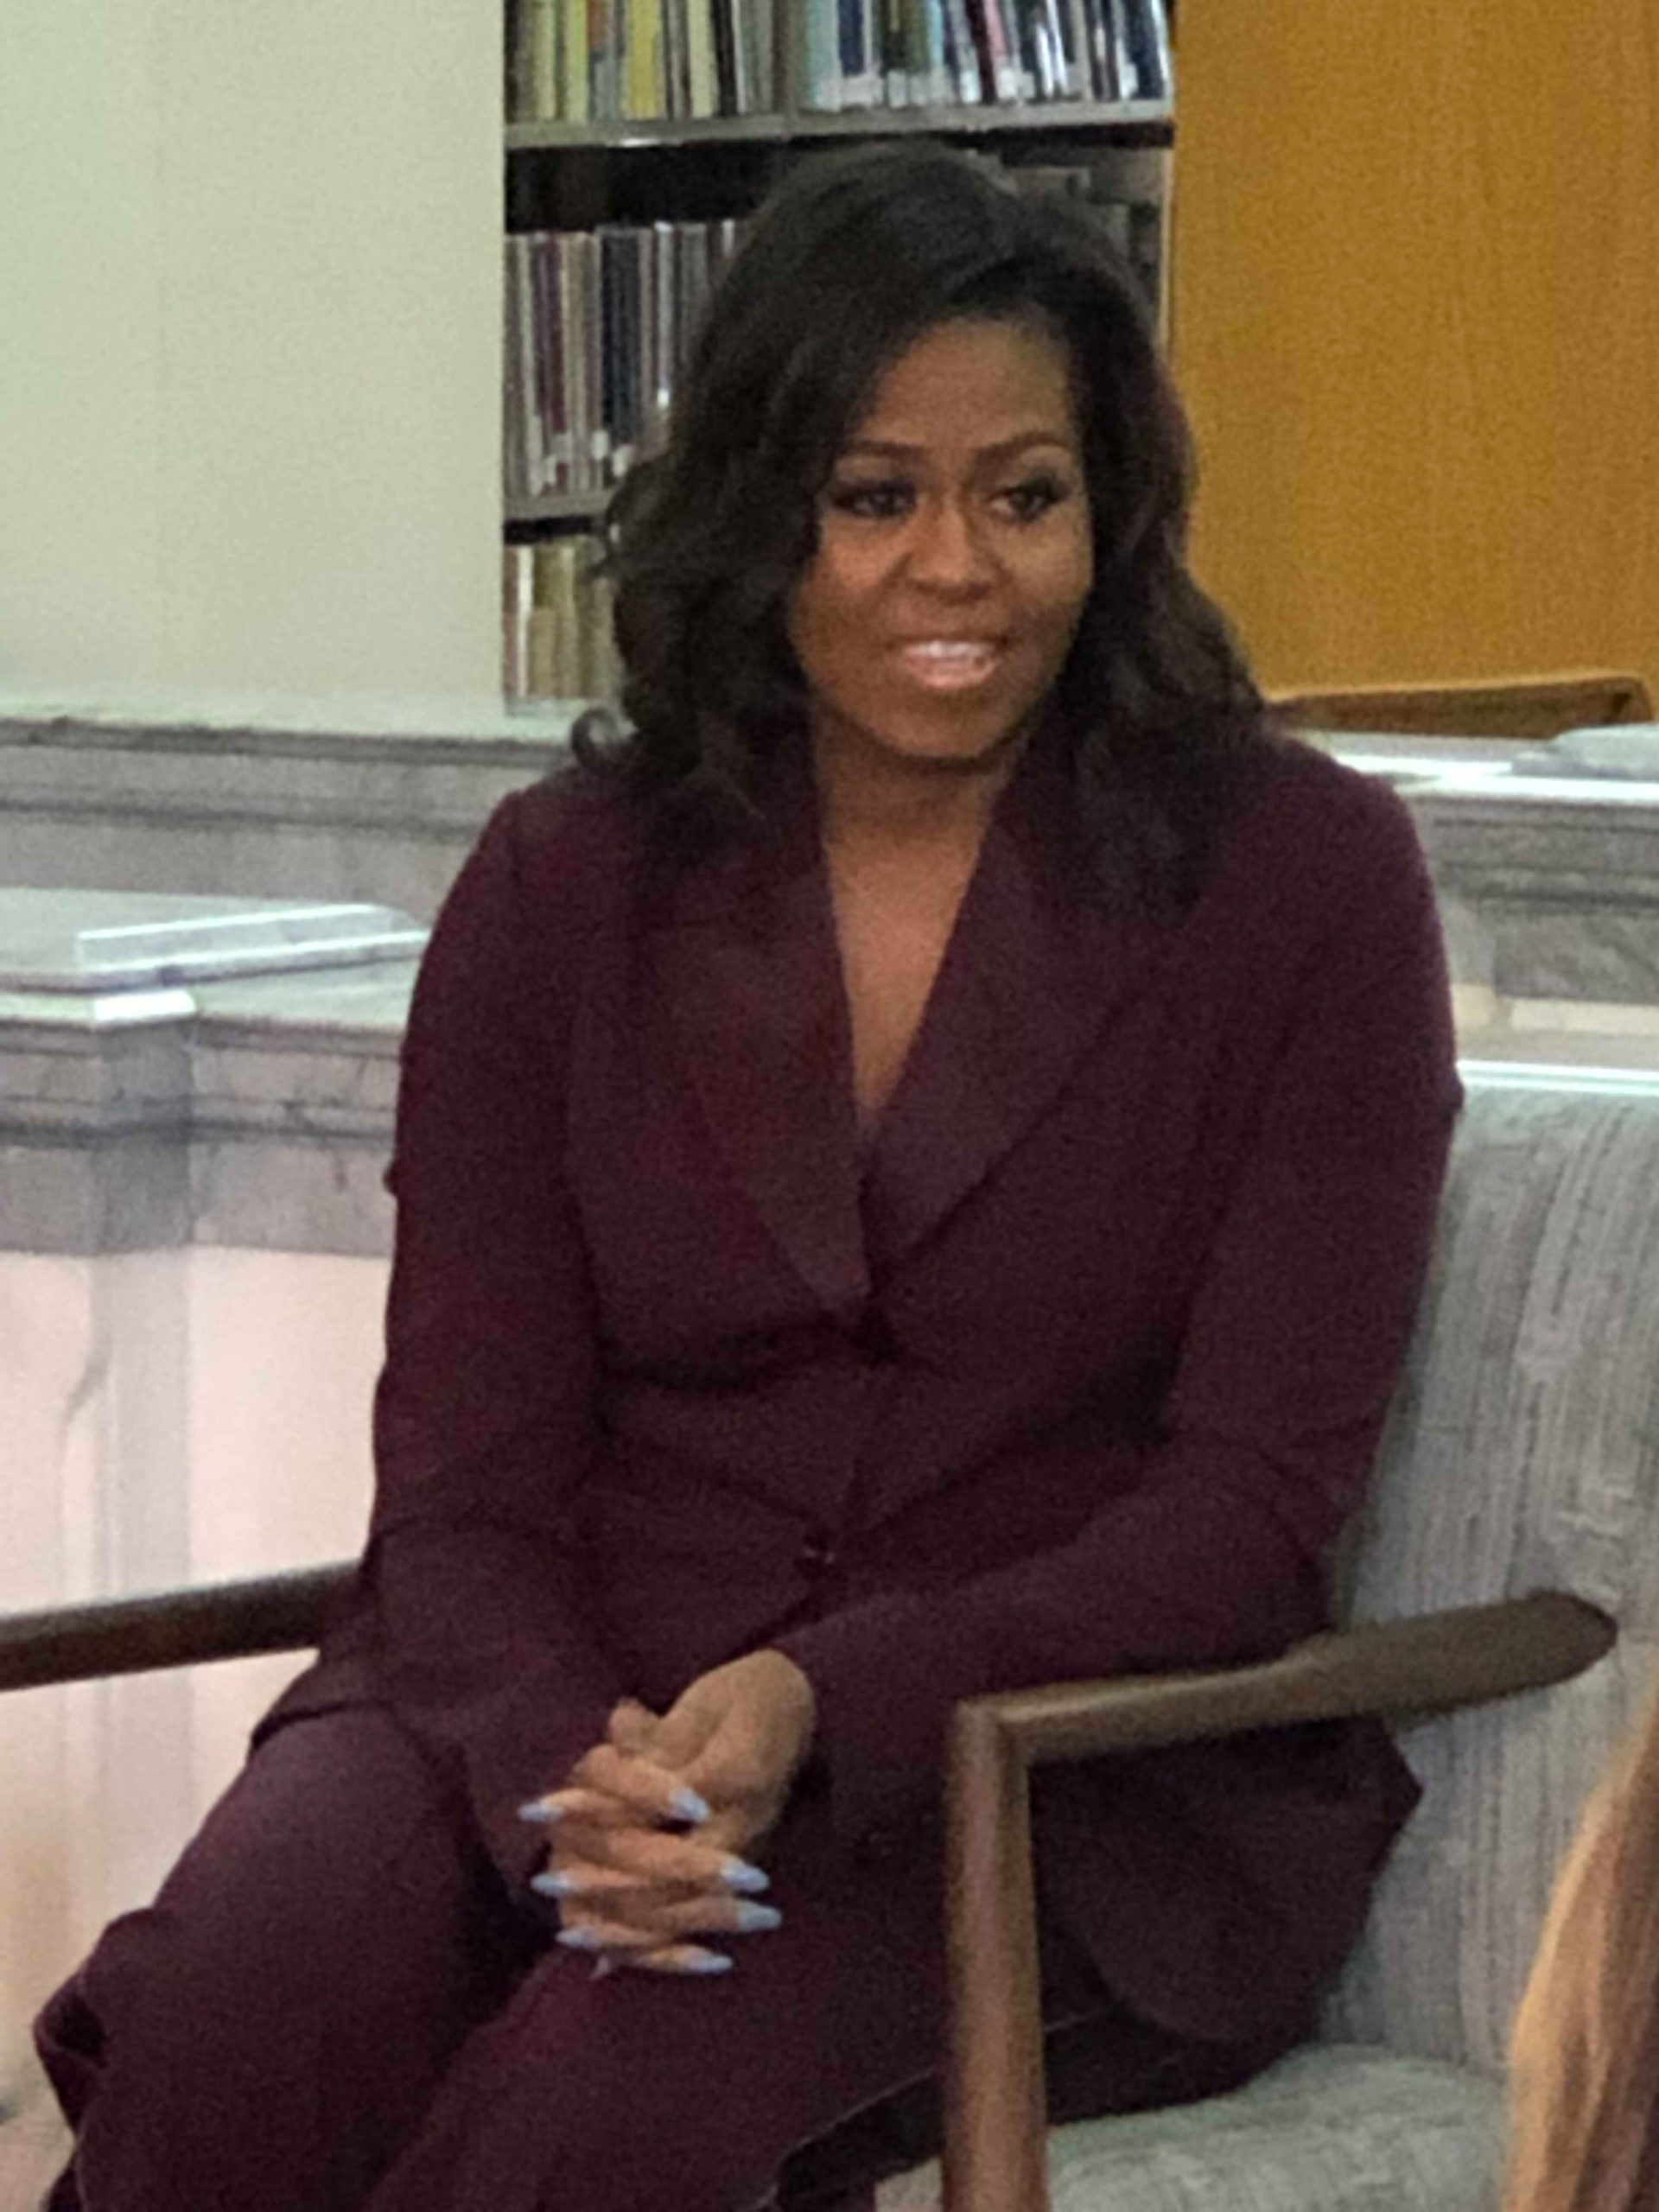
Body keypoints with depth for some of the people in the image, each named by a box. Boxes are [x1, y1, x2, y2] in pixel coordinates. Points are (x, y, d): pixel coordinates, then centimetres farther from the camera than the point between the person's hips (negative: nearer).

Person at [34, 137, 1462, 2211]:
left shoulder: (1300, 876, 1)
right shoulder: (565, 887, 8)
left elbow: (1254, 1499, -5)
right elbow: (466, 1478, 2)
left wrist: (824, 1711, -21)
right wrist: (570, 1776, -22)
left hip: (1076, 1766, -2)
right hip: (575, 1706, 2)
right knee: (228, 2025, -31)